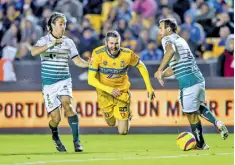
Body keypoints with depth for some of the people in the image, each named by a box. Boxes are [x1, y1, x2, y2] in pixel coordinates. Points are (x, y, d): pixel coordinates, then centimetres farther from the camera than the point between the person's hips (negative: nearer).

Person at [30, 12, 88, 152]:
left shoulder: (68, 42, 6)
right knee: (56, 118, -3)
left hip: (64, 80, 2)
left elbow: (78, 61, 8)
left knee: (67, 104, -26)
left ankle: (77, 140, -25)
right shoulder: (45, 40, -4)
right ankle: (56, 138, 31)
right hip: (49, 83, -2)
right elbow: (34, 52, -24)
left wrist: (90, 64, -12)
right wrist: (51, 45, -36)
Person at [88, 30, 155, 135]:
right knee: (111, 123, 18)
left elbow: (141, 67, 1)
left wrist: (149, 88, -1)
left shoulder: (128, 54, -19)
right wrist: (109, 90, -30)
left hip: (122, 94, 0)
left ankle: (127, 114, 33)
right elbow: (91, 79, -21)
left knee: (123, 132, 0)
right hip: (105, 94, 0)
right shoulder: (98, 54, -23)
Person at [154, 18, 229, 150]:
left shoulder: (168, 39, -5)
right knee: (198, 106, 30)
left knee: (191, 114, 5)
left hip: (188, 82, -9)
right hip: (199, 79, 9)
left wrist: (160, 70, -32)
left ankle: (200, 144, 15)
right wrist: (162, 74, 16)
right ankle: (217, 123, 10)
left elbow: (171, 50, -31)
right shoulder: (180, 40, 21)